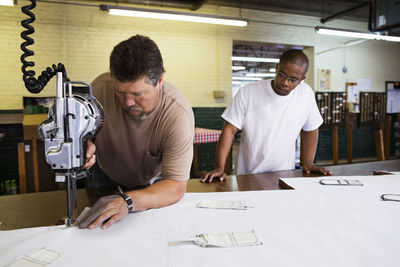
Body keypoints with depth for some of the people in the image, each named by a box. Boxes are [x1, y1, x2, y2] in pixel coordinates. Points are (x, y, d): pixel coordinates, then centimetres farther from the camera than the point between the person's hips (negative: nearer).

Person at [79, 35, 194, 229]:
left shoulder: (179, 114, -35)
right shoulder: (101, 87, -28)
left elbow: (176, 187, -34)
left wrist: (128, 201, -50)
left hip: (152, 183, 0)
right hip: (105, 177, 1)